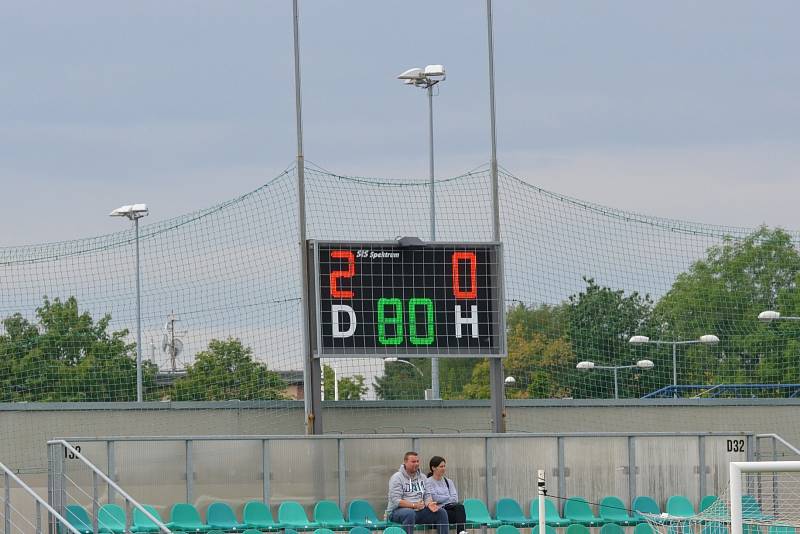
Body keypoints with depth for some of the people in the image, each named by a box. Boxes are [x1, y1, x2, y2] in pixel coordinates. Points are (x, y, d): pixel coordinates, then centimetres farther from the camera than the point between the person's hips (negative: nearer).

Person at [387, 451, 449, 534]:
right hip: (398, 511, -6)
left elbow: (427, 495, 13)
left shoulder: (422, 477, 15)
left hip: (418, 511, 6)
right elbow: (396, 501, -16)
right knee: (410, 513, -40)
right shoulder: (397, 477, -7)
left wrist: (429, 504, -11)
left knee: (441, 512, -10)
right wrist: (414, 505, -28)